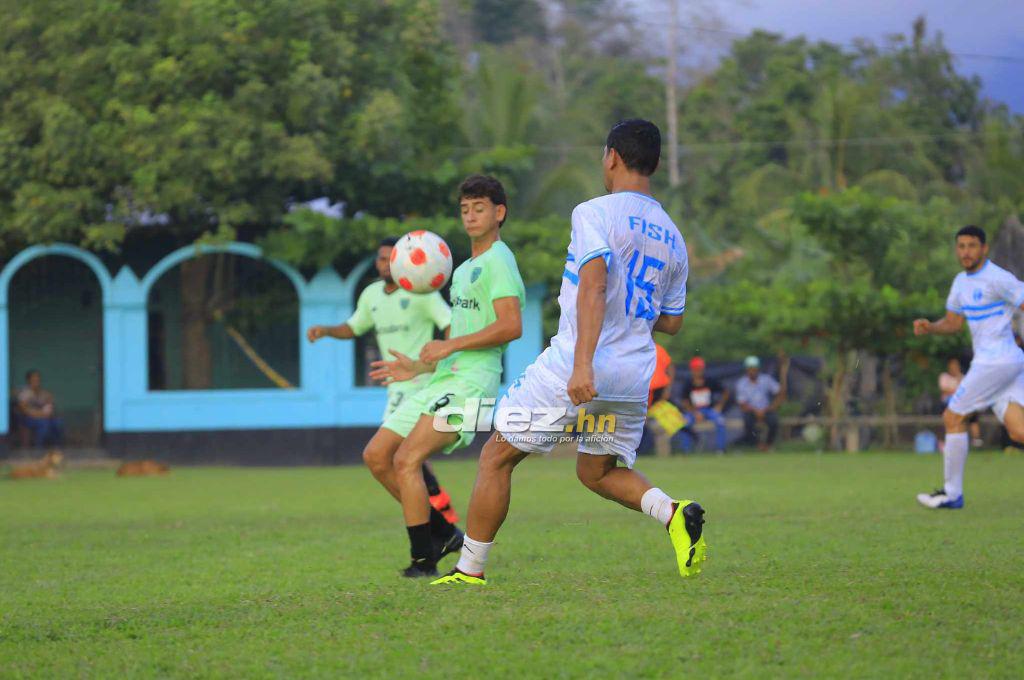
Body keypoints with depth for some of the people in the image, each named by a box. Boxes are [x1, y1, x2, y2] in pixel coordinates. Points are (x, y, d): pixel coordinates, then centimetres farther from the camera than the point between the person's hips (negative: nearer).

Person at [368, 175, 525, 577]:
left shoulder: (498, 261, -8)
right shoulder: (464, 270, 23)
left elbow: (511, 326, -21)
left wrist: (450, 346, -19)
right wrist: (419, 368, 21)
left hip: (471, 382, -10)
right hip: (443, 380, 10)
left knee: (406, 460, -21)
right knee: (376, 456, 7)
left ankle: (423, 560, -15)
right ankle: (445, 535, 13)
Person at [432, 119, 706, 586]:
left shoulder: (594, 214, -8)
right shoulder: (672, 237, 14)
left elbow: (594, 287, -22)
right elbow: (671, 322, 20)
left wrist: (583, 363, -30)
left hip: (575, 370, -6)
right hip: (633, 379, 6)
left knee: (496, 457, 7)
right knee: (598, 472, 23)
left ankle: (470, 570, 9)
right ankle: (673, 513, -5)